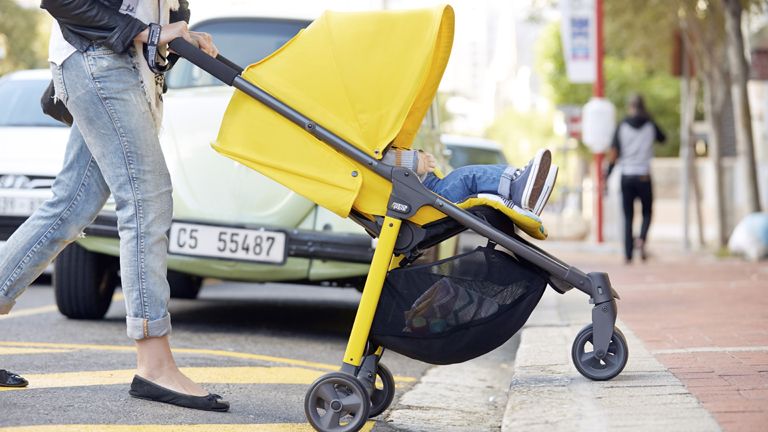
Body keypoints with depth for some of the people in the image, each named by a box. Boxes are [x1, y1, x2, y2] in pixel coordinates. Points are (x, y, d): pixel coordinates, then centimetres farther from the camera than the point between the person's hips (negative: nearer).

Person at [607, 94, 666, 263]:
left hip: (626, 176, 1)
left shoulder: (622, 127, -1)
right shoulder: (650, 125, 0)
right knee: (647, 212, 15)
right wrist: (649, 119, 20)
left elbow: (613, 154, -3)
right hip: (644, 176, -1)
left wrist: (607, 177, 4)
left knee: (628, 217, 8)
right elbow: (663, 138, 21)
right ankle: (641, 239, -13)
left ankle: (628, 254, 5)